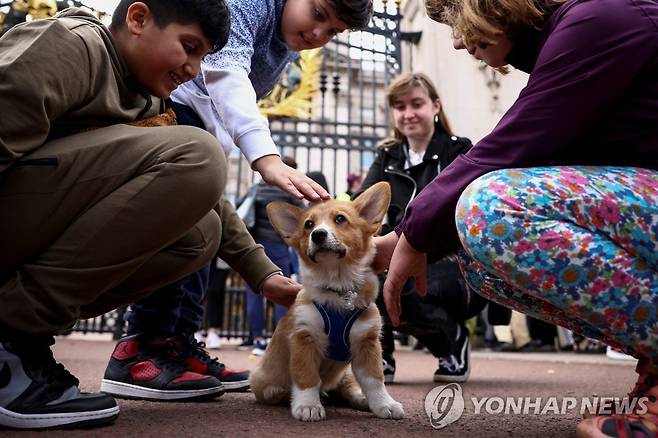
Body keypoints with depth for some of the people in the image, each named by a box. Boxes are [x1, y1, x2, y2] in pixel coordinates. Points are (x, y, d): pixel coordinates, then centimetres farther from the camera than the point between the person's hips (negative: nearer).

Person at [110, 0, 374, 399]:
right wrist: (266, 157, -51)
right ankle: (144, 346, -21)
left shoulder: (291, 45, 9)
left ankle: (180, 342, 3)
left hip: (203, 125, 9)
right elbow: (225, 72, -36)